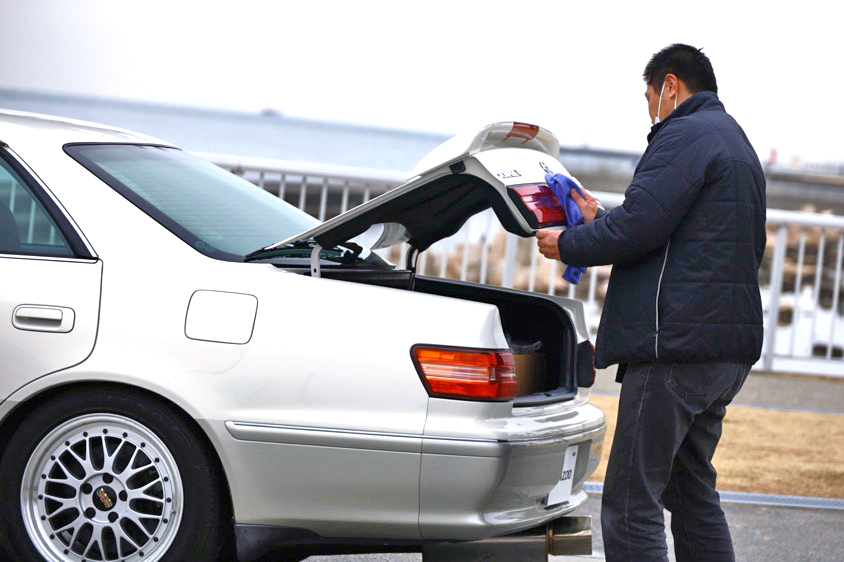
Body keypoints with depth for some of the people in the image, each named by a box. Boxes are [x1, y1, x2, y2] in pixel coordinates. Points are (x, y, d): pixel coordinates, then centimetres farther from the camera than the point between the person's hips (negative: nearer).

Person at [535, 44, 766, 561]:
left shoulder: (686, 134, -9)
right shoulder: (738, 144, 24)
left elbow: (638, 227, -19)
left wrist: (568, 245, -2)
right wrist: (599, 223, 27)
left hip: (676, 344, -11)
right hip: (726, 347, 11)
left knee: (631, 504, -10)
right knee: (693, 494, 17)